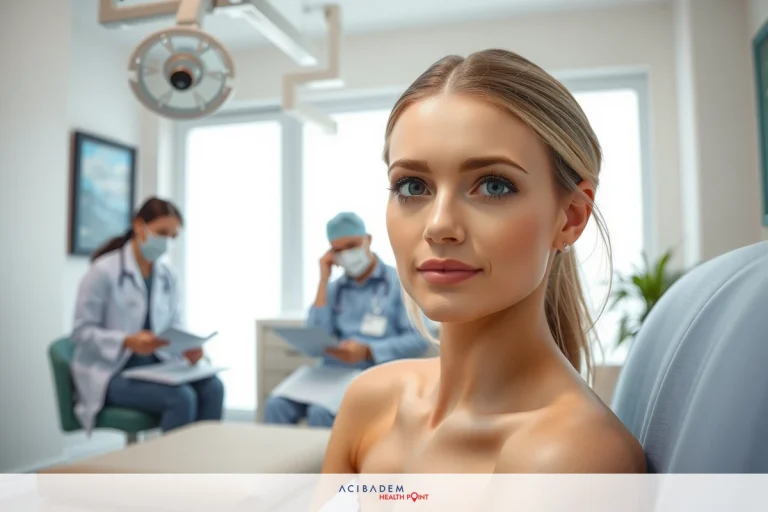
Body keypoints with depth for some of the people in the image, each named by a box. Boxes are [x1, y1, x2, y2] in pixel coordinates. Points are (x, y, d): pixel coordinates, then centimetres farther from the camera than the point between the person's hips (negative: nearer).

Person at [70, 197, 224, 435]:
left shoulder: (167, 276, 7)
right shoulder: (103, 271, -9)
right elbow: (82, 331, -10)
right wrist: (128, 342, -26)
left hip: (154, 364, 5)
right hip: (111, 372, -5)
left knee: (212, 388, -23)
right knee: (181, 397, -30)